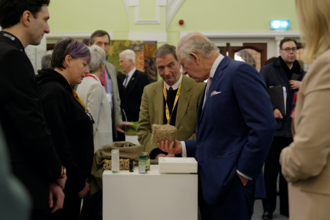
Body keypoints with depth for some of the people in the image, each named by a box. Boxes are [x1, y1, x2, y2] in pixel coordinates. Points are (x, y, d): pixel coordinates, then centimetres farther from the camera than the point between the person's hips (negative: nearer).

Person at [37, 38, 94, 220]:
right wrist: (78, 182, -16)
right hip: (65, 184, -10)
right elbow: (58, 144, -23)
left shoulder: (62, 89, 15)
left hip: (71, 184, 10)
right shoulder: (54, 92, -17)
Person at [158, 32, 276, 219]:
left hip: (231, 186, -9)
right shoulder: (213, 81, 18)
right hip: (210, 183, 9)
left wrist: (244, 173, -17)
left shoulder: (239, 72, -12)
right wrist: (183, 147, 11)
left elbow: (264, 126, -19)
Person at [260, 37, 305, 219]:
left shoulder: (301, 74, 14)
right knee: (271, 170, 4)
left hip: (294, 129, 4)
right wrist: (272, 109, -22)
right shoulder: (268, 70, -2)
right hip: (274, 128, -4)